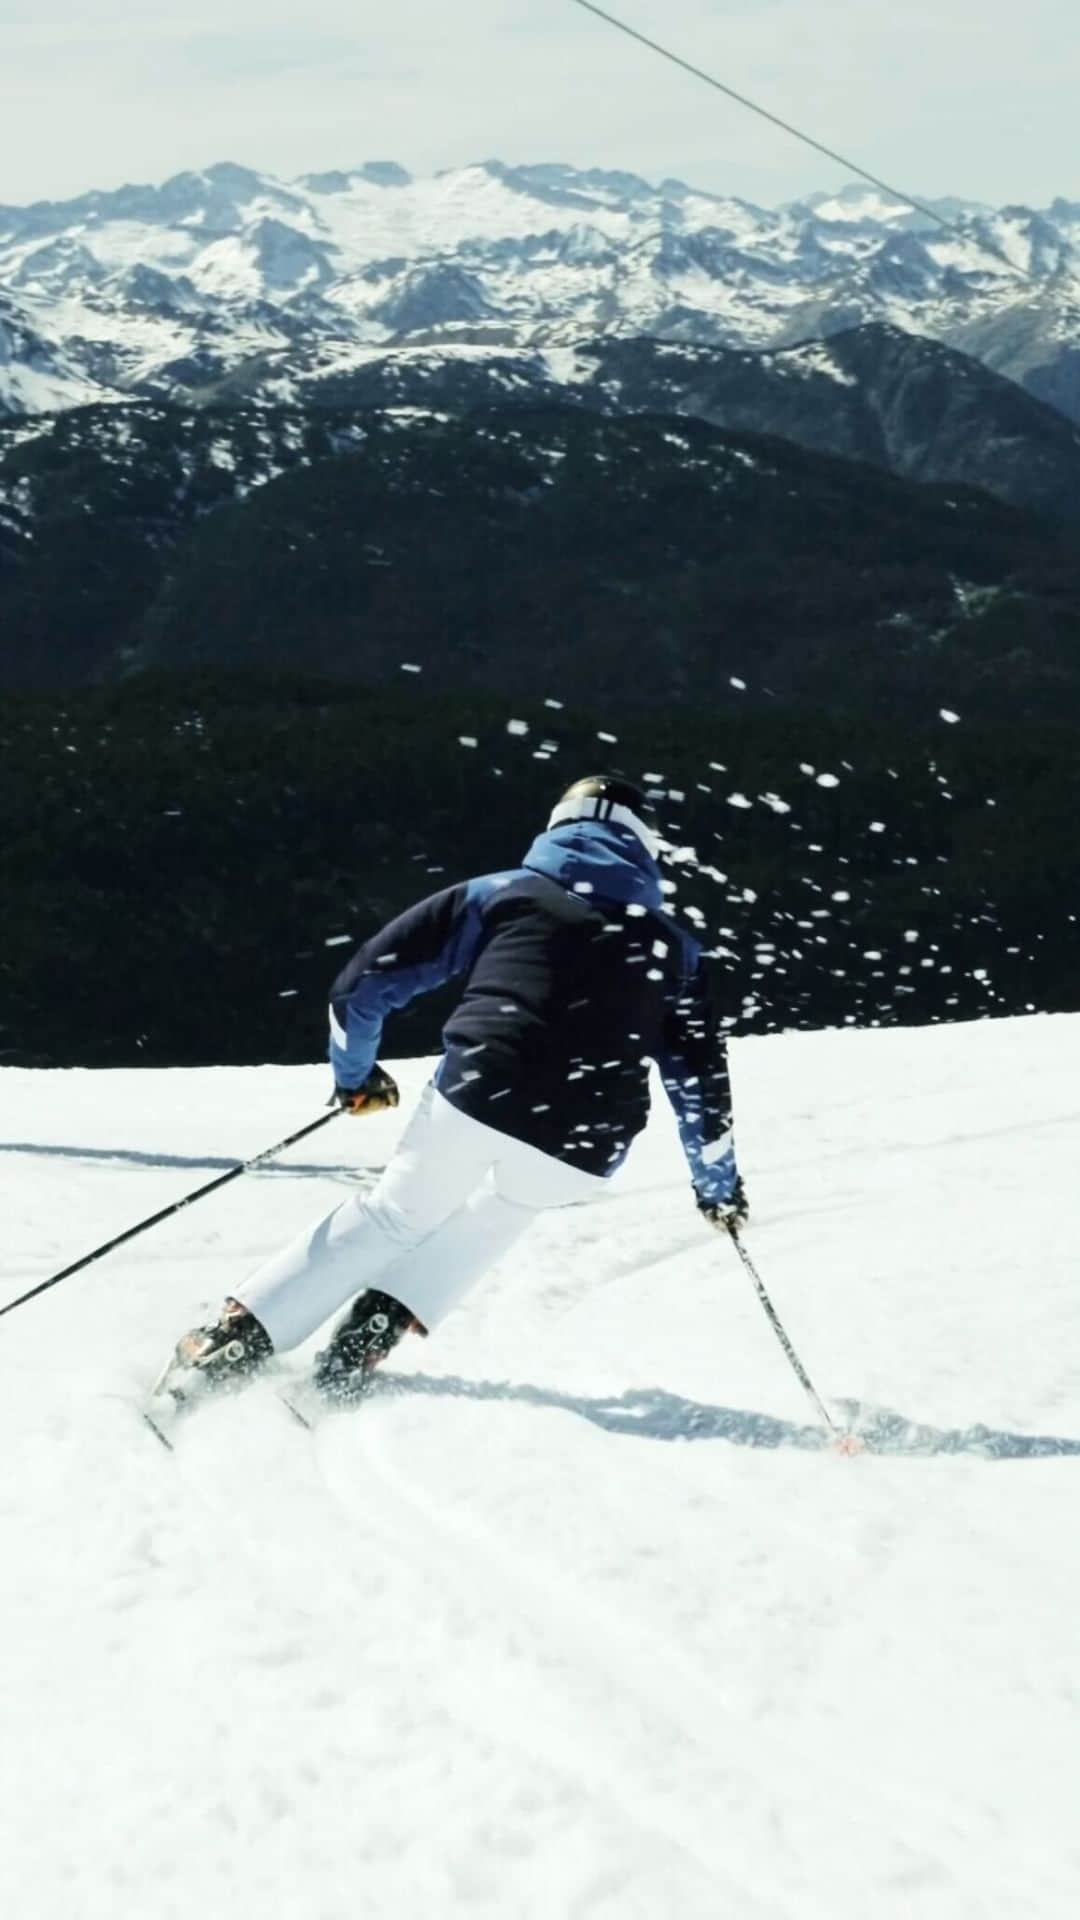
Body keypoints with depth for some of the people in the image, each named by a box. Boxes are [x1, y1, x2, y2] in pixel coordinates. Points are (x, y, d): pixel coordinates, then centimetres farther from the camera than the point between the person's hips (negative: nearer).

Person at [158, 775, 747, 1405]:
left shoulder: (501, 893, 15)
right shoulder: (672, 945, 20)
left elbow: (368, 980, 13)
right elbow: (702, 1080, 23)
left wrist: (355, 1074, 30)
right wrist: (719, 1185, 38)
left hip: (476, 1100, -1)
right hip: (579, 1155, 1)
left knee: (394, 1216, 24)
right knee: (489, 1217, 31)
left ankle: (230, 1344, 18)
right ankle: (363, 1345, 17)